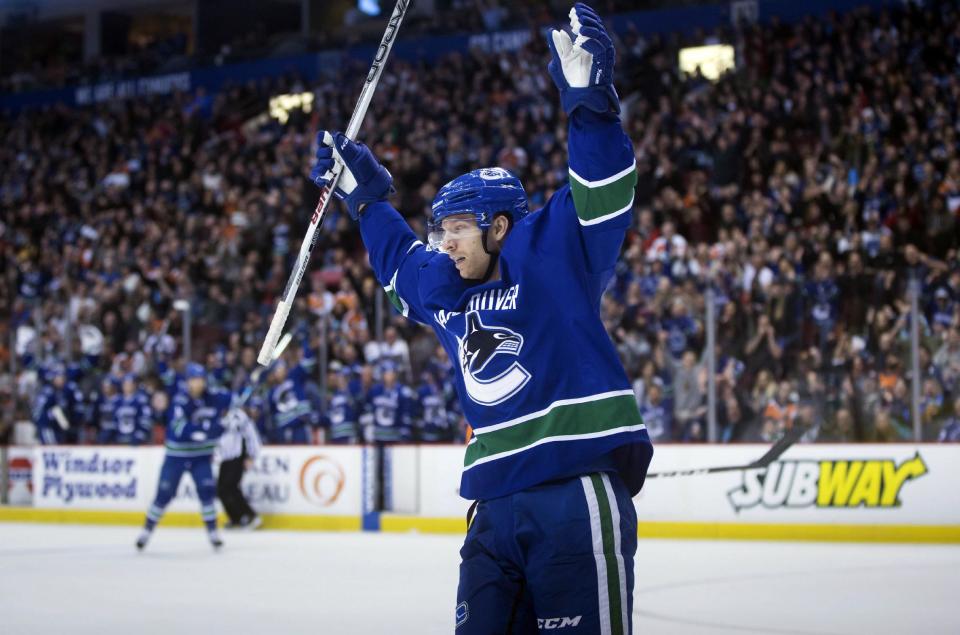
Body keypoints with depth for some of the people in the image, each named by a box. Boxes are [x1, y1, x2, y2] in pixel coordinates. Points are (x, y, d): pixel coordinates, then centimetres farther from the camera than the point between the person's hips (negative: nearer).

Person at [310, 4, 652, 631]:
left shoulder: (553, 251, 0)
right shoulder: (444, 289, 21)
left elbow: (605, 191, -13)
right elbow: (397, 257, 42)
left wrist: (590, 97, -25)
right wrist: (364, 192, 43)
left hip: (578, 493, -8)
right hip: (496, 503, 8)